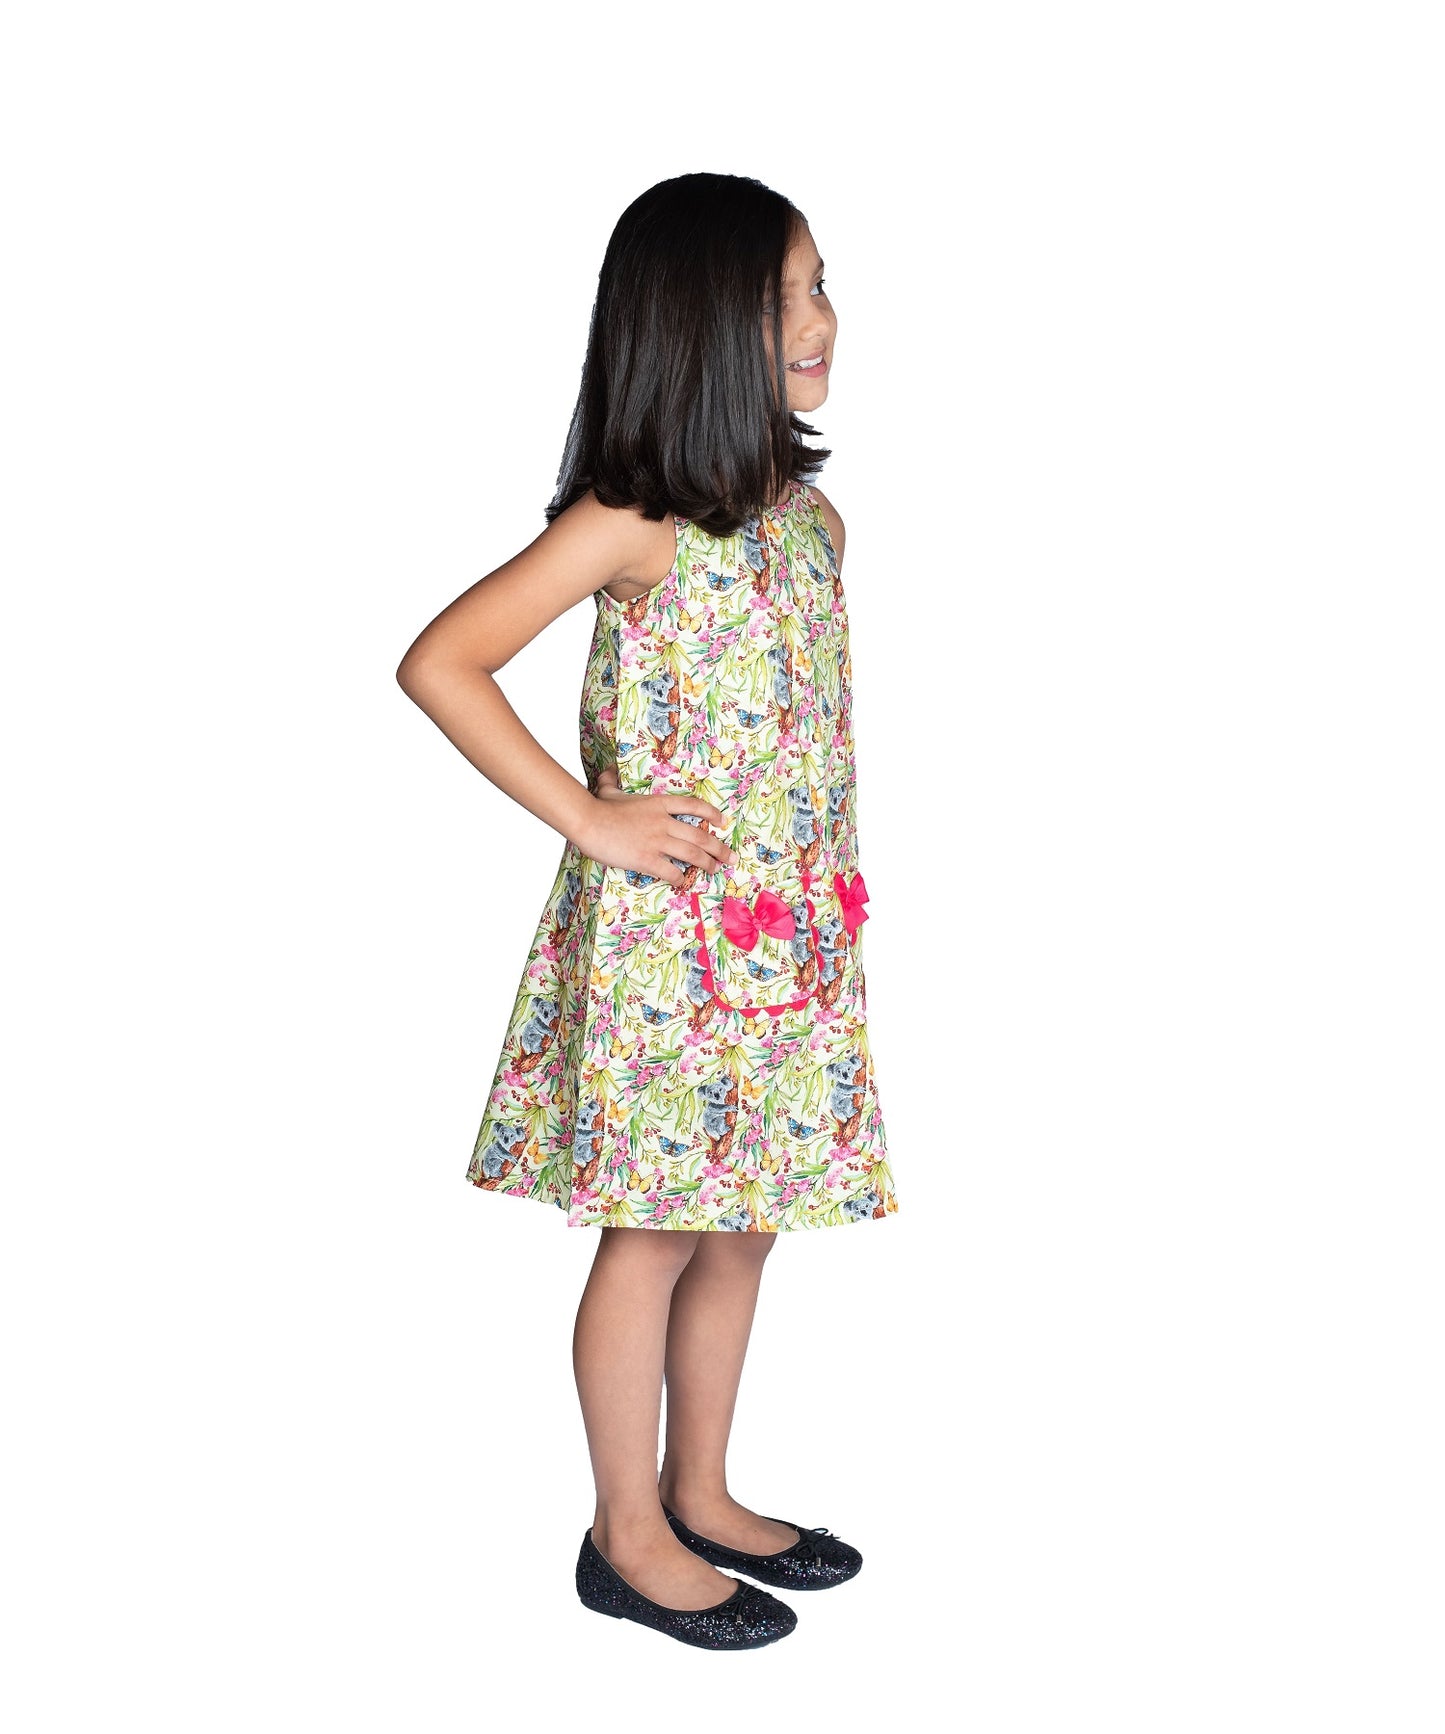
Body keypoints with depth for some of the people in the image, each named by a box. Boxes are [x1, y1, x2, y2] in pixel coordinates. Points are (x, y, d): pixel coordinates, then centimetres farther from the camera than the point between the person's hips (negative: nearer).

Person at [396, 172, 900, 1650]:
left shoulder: (808, 510, 7)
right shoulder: (630, 526, -15)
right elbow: (438, 663, -18)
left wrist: (830, 894, 14)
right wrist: (589, 818, -17)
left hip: (792, 939, 7)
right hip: (662, 942, -7)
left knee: (742, 1224, 16)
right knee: (656, 1235, 5)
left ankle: (701, 1495, 34)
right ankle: (628, 1537, 22)